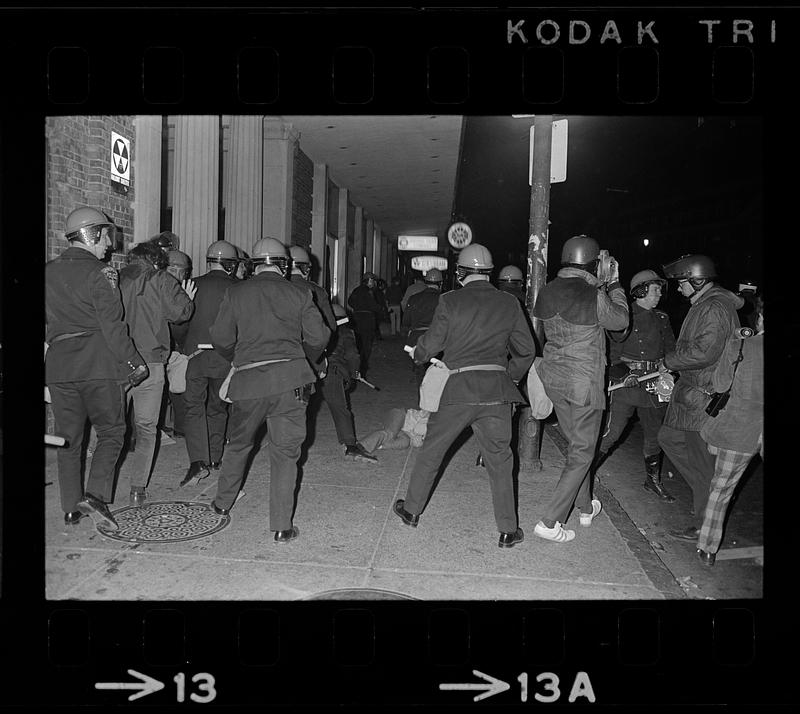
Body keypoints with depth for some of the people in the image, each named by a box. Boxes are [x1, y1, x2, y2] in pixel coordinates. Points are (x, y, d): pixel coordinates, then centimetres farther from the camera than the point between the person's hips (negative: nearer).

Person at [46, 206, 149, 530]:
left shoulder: (49, 272, 12)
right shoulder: (99, 273, -7)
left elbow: (48, 321, 14)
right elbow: (113, 325, -12)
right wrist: (134, 364, -7)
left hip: (58, 364, 6)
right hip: (97, 363, -6)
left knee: (68, 437, 12)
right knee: (111, 430, 5)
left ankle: (71, 507, 18)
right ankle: (95, 495, -9)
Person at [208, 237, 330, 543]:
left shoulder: (236, 293, 5)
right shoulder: (299, 292, 4)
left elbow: (221, 339, 5)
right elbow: (318, 337, 2)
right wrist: (307, 359, 23)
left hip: (248, 381, 1)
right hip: (290, 379, -1)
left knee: (238, 444, 22)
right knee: (284, 451, 6)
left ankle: (223, 502, 39)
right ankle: (281, 526, 9)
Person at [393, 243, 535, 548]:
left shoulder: (450, 301, -4)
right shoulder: (509, 304, 4)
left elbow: (432, 343, -2)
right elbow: (526, 349, 7)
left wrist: (417, 354, 20)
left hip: (459, 388, -2)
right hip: (497, 390, 2)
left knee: (431, 450, 15)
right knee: (499, 460, 11)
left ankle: (411, 509, 29)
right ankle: (508, 531, 16)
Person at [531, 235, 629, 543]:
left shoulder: (548, 291, -1)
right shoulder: (594, 296, -19)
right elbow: (620, 320, 0)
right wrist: (613, 284, 11)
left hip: (553, 377, 7)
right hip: (584, 382, -7)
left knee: (576, 443, 23)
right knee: (582, 452, 6)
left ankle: (585, 507, 39)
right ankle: (550, 522, 5)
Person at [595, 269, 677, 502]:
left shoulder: (662, 320, 13)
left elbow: (671, 351, 16)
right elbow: (611, 350, -8)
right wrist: (623, 373, -20)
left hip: (655, 384, 6)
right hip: (626, 382, -6)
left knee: (654, 434, 15)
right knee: (611, 432, -10)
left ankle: (653, 479, 33)